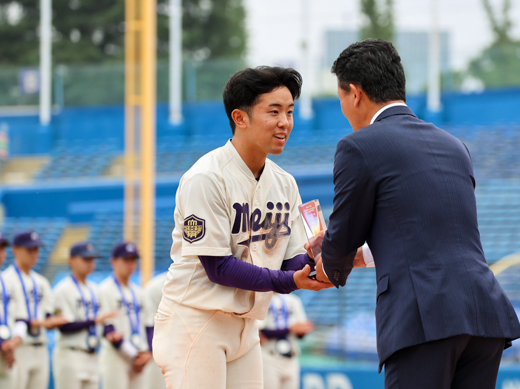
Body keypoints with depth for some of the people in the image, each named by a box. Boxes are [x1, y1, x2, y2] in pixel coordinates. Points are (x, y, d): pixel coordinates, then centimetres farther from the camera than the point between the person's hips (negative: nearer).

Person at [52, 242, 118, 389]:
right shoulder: (63, 289, -8)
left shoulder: (94, 289, 16)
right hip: (70, 355, -8)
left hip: (92, 358, 8)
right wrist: (94, 321, -21)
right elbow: (64, 326, -15)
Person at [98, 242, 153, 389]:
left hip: (138, 360, 7)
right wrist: (133, 355, -11)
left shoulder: (137, 292, 19)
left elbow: (148, 326, 18)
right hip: (115, 357, -7)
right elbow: (107, 329, -11)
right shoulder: (105, 290, -4)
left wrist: (148, 352, 0)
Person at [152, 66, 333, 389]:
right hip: (195, 323, -8)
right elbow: (218, 267, -18)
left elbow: (291, 262, 7)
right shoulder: (205, 179, -15)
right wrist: (289, 281, -25)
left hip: (244, 326, 8)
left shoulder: (284, 184, 9)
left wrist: (312, 260, -17)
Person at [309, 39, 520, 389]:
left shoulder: (360, 147, 2)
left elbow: (343, 238, 9)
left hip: (424, 321, -6)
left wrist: (331, 270, 34)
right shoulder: (455, 147, 23)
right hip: (487, 313, 6)